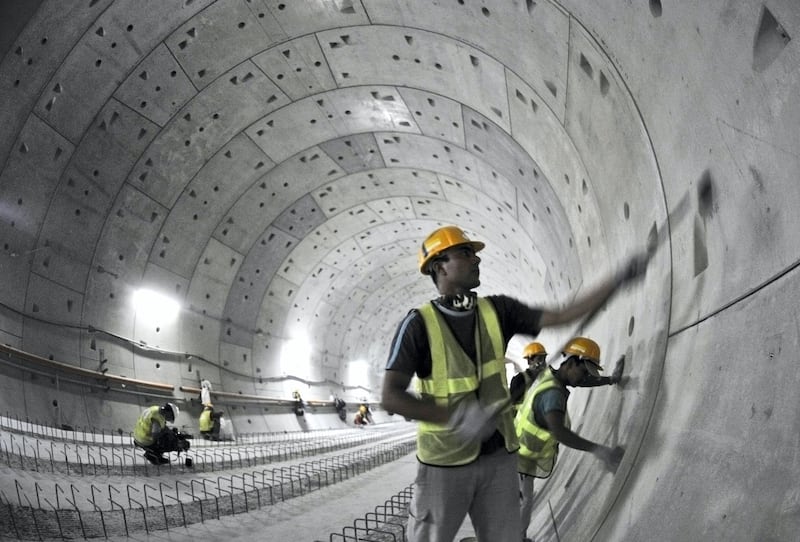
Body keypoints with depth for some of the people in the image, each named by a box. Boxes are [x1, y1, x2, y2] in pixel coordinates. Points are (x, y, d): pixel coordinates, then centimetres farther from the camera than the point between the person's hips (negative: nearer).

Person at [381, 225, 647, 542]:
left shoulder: (497, 310, -1)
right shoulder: (419, 324, -15)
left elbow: (562, 316, -4)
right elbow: (390, 397, -19)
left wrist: (619, 279, -12)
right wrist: (456, 417, -27)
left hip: (499, 457, 4)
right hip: (445, 463, -4)